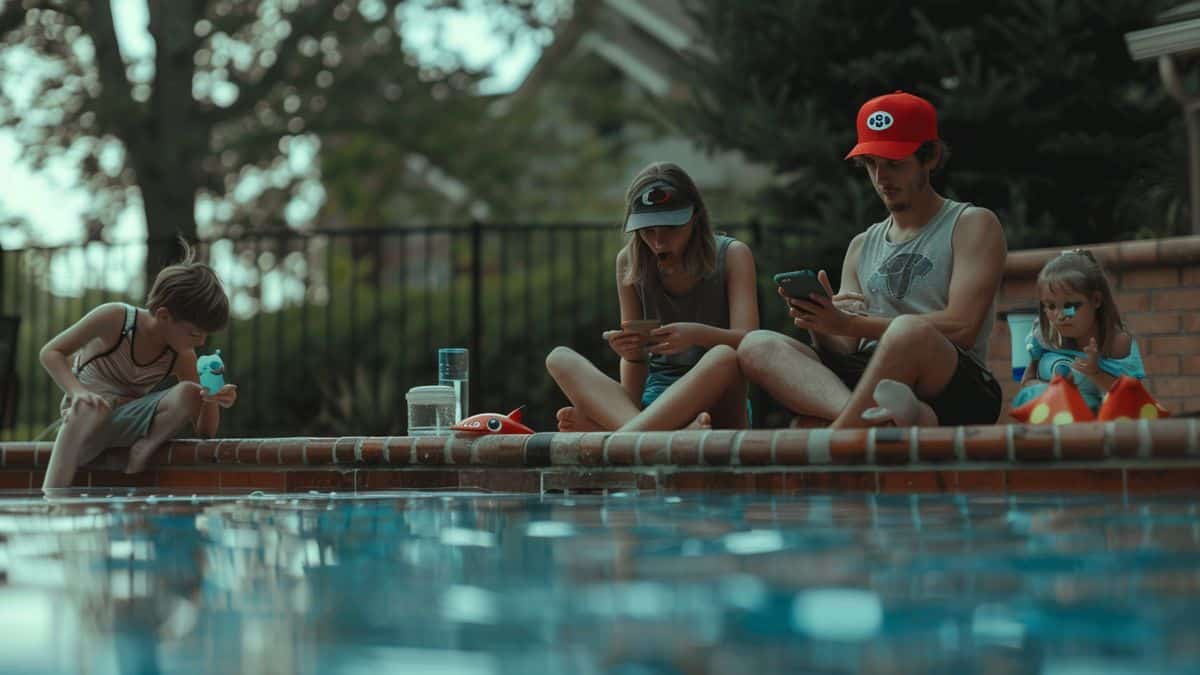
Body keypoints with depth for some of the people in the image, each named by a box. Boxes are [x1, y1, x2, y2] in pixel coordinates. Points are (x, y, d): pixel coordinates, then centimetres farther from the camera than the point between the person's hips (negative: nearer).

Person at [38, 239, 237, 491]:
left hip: (128, 422, 3)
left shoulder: (182, 358, -3)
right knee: (92, 407, -43)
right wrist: (78, 392, -29)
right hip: (85, 416, -3)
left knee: (188, 394, -24)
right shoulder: (115, 318, -15)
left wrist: (212, 403, -24)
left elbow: (205, 431, 0)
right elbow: (51, 352, -10)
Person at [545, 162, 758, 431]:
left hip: (718, 401, -3)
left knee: (725, 357, -37)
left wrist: (699, 335, -32)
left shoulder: (731, 256, 2)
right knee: (560, 357, -19)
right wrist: (632, 355, -21)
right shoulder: (630, 262, 8)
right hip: (656, 401, 3)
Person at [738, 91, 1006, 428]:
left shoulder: (973, 224, 9)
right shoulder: (862, 247, 26)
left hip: (959, 392, -5)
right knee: (757, 346, -18)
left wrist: (850, 324, -13)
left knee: (909, 333, -38)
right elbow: (844, 351, 17)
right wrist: (822, 327, -9)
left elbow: (961, 327, -8)